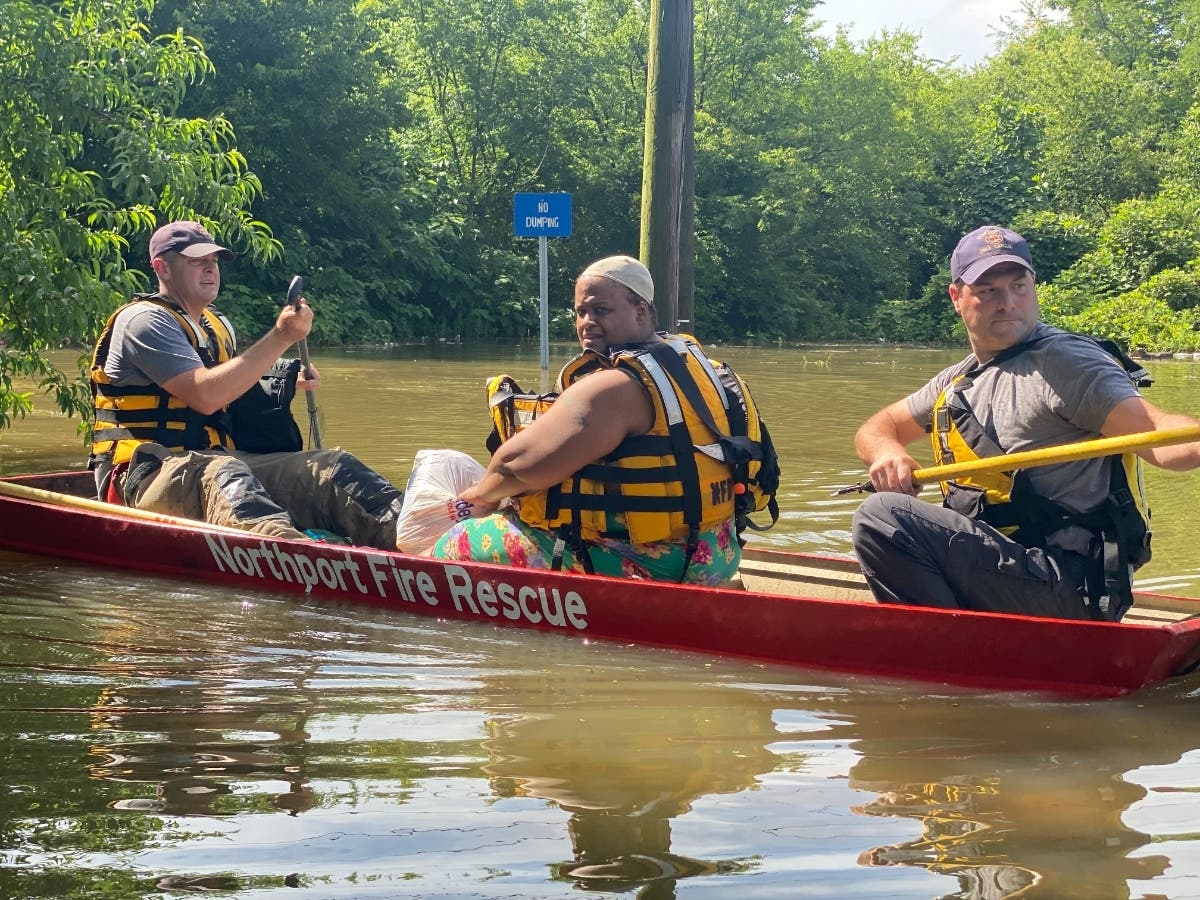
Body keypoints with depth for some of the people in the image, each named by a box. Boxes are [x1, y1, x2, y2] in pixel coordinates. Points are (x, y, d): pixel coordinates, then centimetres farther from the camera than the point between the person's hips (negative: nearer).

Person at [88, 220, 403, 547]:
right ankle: (287, 544, -74)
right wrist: (281, 337, -19)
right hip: (146, 473, -8)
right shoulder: (143, 320, -7)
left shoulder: (219, 326, 22)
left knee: (334, 466, -13)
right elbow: (204, 396, -20)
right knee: (222, 474, -42)